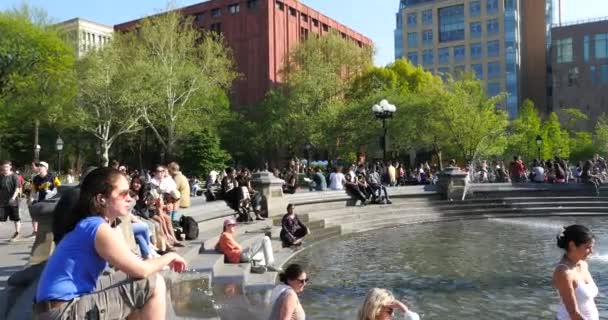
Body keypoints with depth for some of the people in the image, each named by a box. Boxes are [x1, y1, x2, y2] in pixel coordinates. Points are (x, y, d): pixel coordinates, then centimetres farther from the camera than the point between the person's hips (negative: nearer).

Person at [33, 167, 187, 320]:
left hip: (67, 303, 10)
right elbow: (140, 270, -16)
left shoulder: (87, 225, 12)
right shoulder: (99, 228, -17)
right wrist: (170, 256, 0)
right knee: (154, 285, -13)